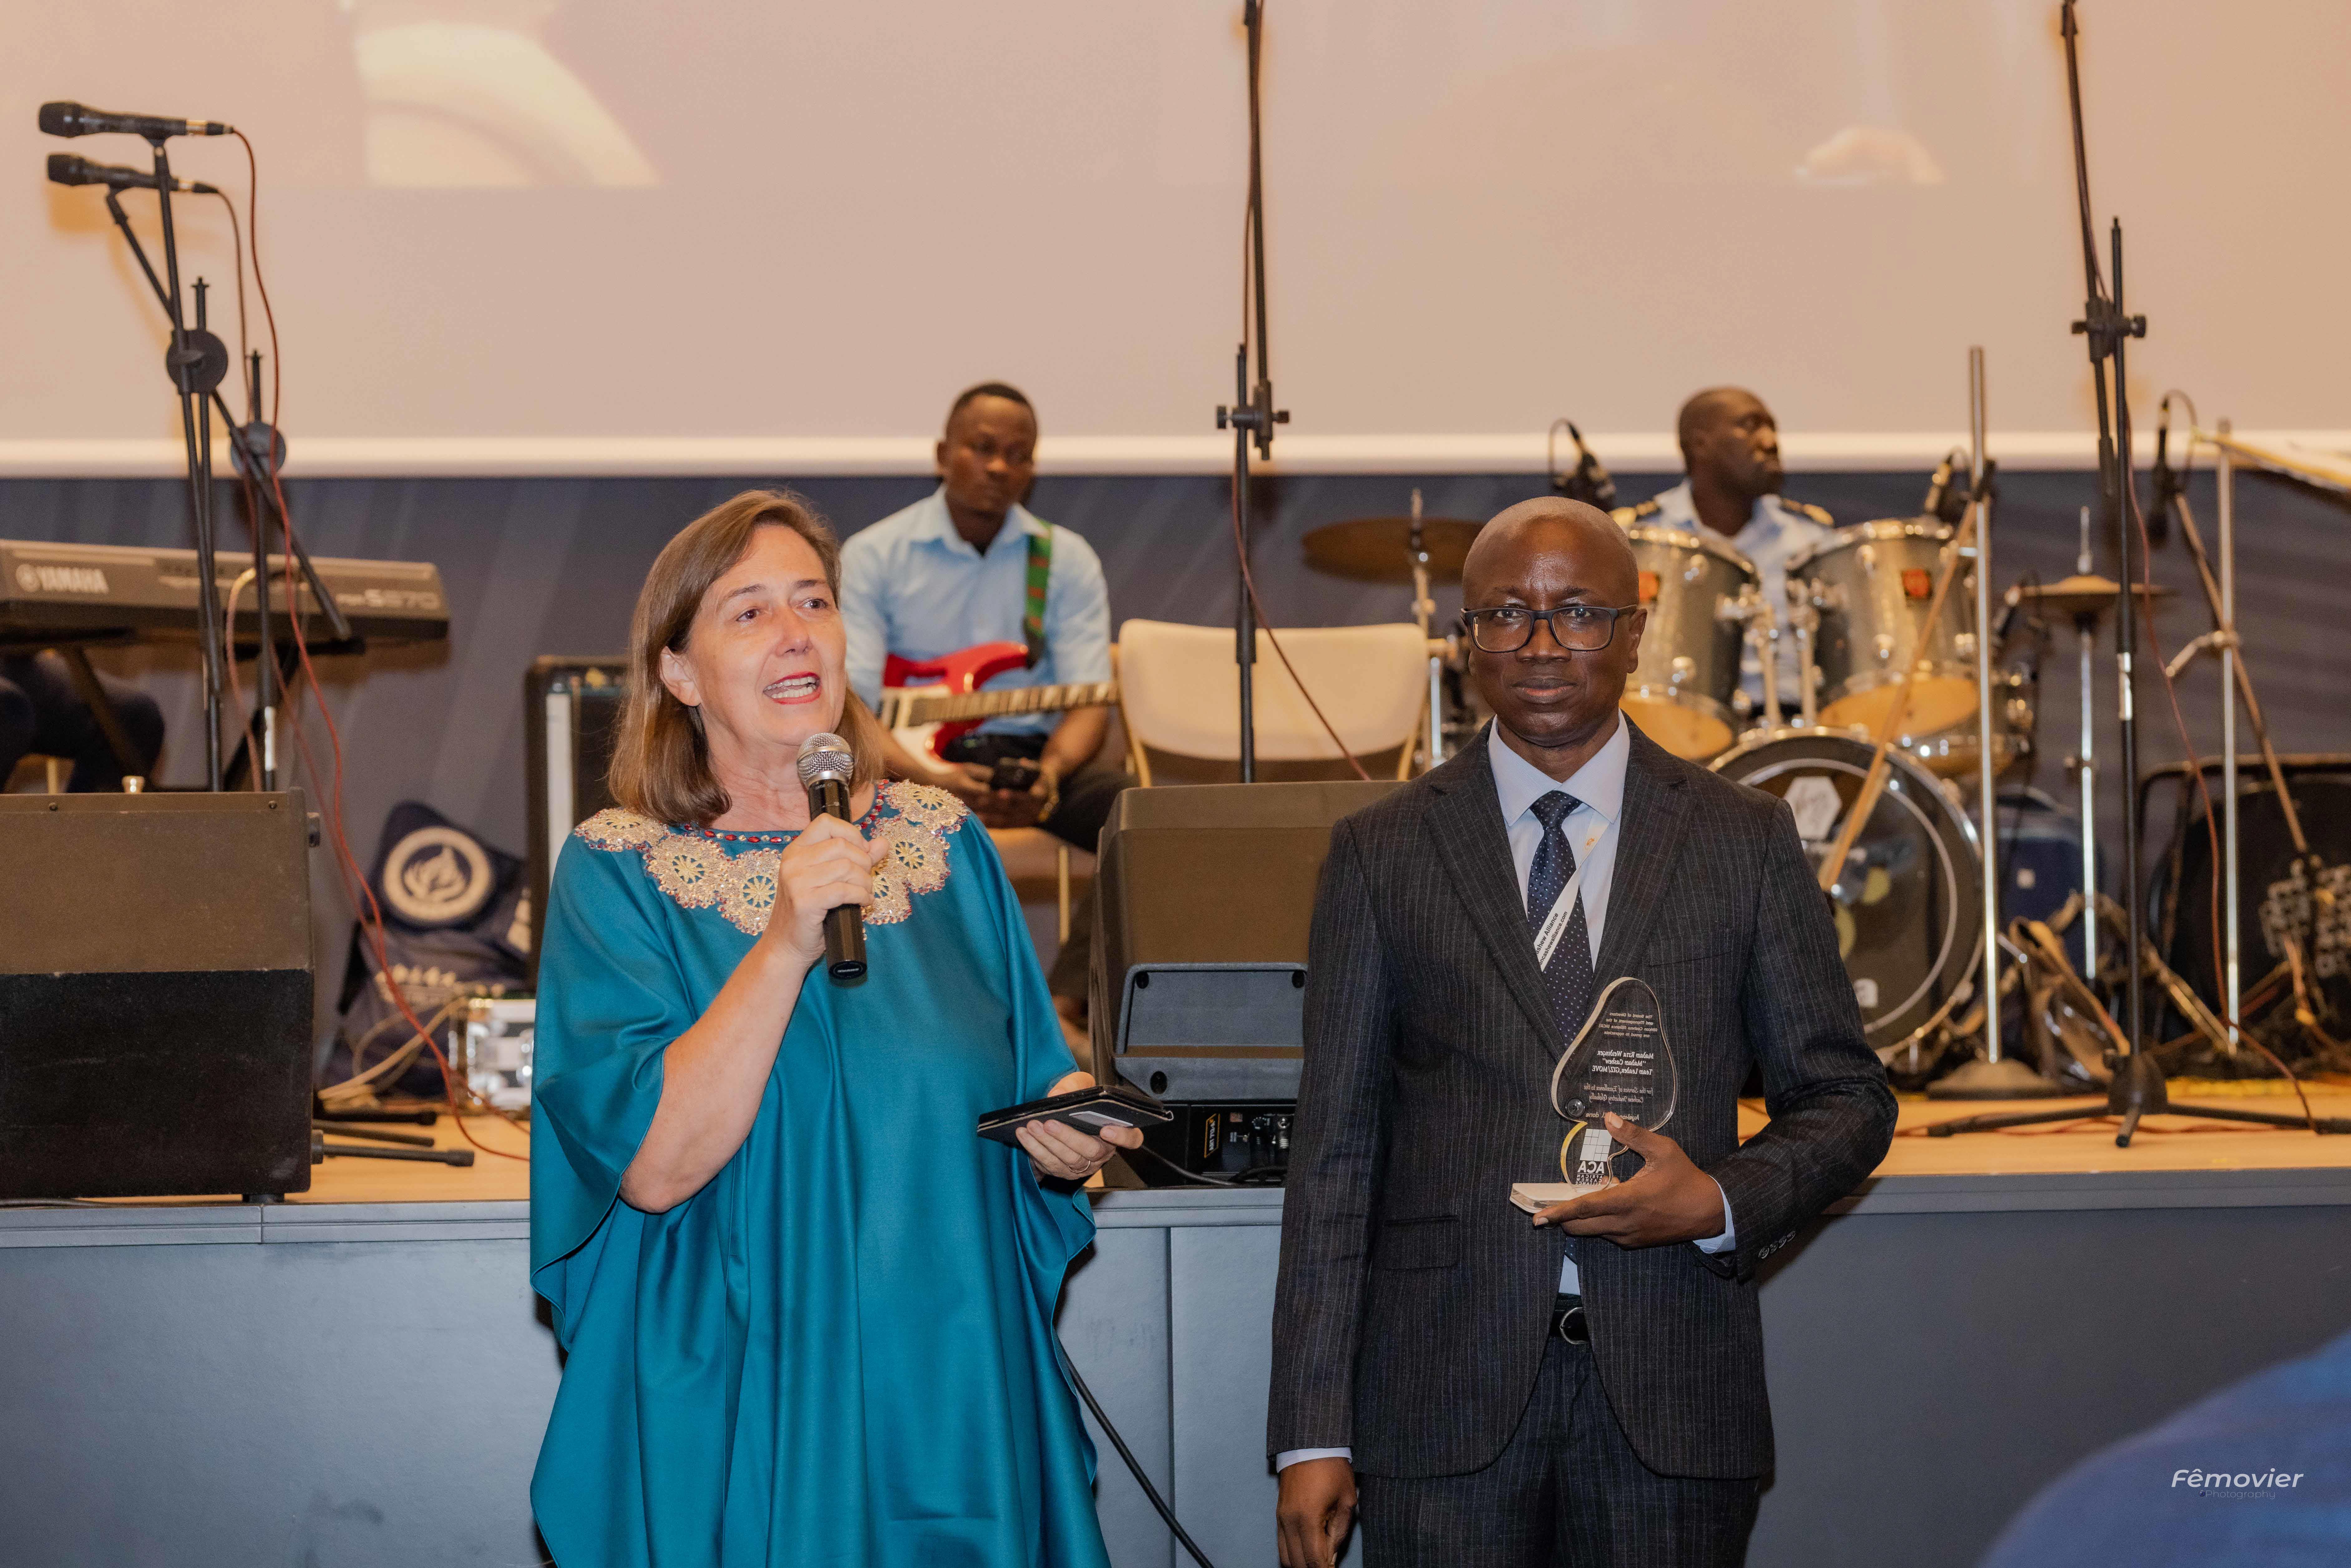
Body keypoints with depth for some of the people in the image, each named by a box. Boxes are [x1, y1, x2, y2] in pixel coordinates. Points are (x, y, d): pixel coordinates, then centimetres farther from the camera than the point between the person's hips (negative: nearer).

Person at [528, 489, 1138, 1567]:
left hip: (951, 1395, 3)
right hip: (737, 1420, -3)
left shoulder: (949, 850, 5)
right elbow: (653, 1165, -17)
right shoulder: (615, 873, -5)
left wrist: (1066, 1144, -11)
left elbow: (1028, 1100, 11)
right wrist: (785, 948, -24)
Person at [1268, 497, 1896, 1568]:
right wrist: (1313, 1435, -1)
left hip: (1671, 1397, 1)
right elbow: (1335, 1146, 4)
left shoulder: (1744, 839, 7)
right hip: (1445, 1395, 0)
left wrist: (1723, 1201, -11)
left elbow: (1847, 1101, 10)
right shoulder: (1380, 853, 5)